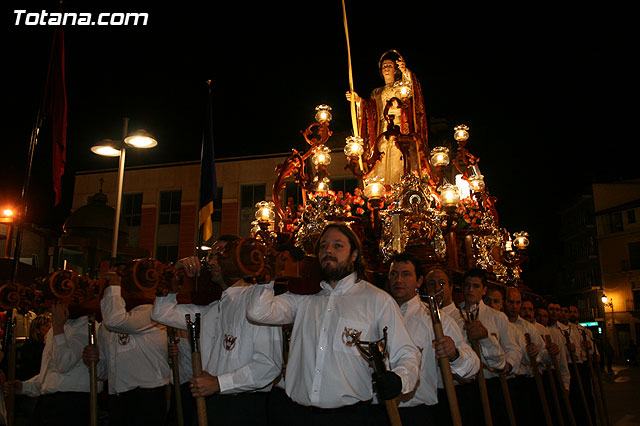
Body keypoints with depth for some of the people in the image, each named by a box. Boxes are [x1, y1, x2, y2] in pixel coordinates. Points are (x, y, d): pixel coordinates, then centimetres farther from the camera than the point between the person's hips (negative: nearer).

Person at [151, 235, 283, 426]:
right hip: (209, 404, 7)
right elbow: (161, 313, 20)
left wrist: (219, 382, -17)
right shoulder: (211, 307, 12)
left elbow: (270, 364, -19)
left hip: (243, 408, -7)